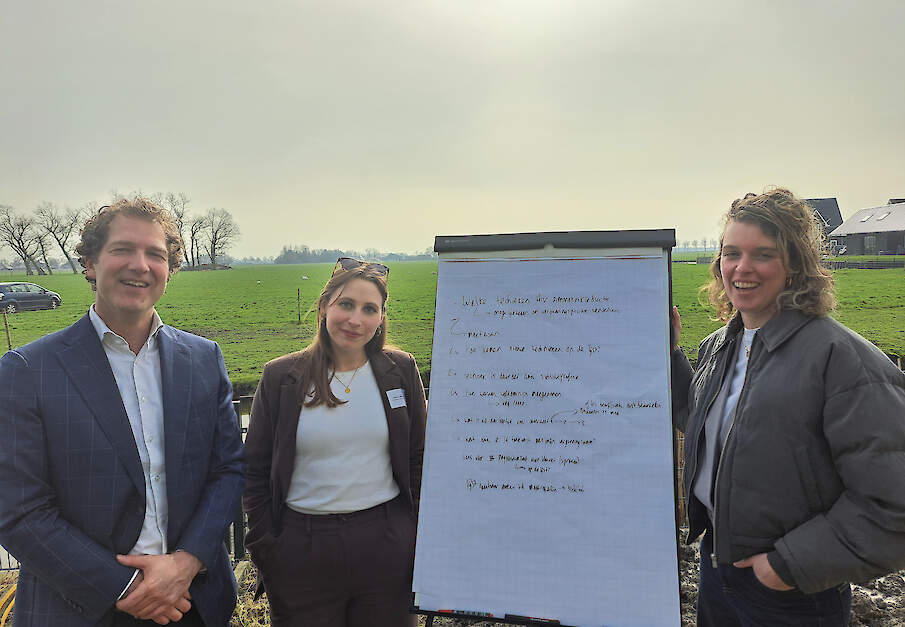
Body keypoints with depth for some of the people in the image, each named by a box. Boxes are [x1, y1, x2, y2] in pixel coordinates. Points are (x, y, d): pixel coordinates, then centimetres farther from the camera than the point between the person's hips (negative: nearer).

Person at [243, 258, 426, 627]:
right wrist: (265, 547, 0)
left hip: (385, 543, 1)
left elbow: (418, 459, 6)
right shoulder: (281, 377, -2)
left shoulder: (401, 371, 0)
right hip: (301, 548, 0)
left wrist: (421, 538, 4)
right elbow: (256, 469, 3)